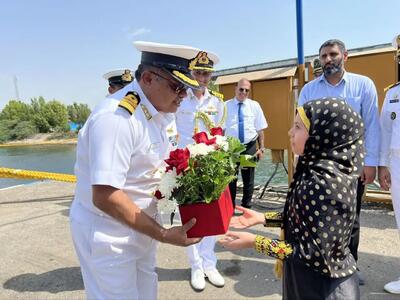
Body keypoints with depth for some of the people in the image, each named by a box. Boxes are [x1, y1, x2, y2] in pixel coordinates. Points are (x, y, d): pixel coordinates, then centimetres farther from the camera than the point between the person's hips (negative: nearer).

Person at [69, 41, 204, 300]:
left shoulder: (165, 110, -1)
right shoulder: (116, 117, -29)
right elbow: (104, 196, -31)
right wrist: (163, 235, -25)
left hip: (142, 225, 8)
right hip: (107, 233, -7)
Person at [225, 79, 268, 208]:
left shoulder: (254, 105, 3)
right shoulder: (226, 106, 0)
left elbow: (260, 129, 2)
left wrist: (261, 148, -1)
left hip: (250, 147, 1)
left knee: (248, 179, 12)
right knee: (231, 178, 8)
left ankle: (246, 206, 28)